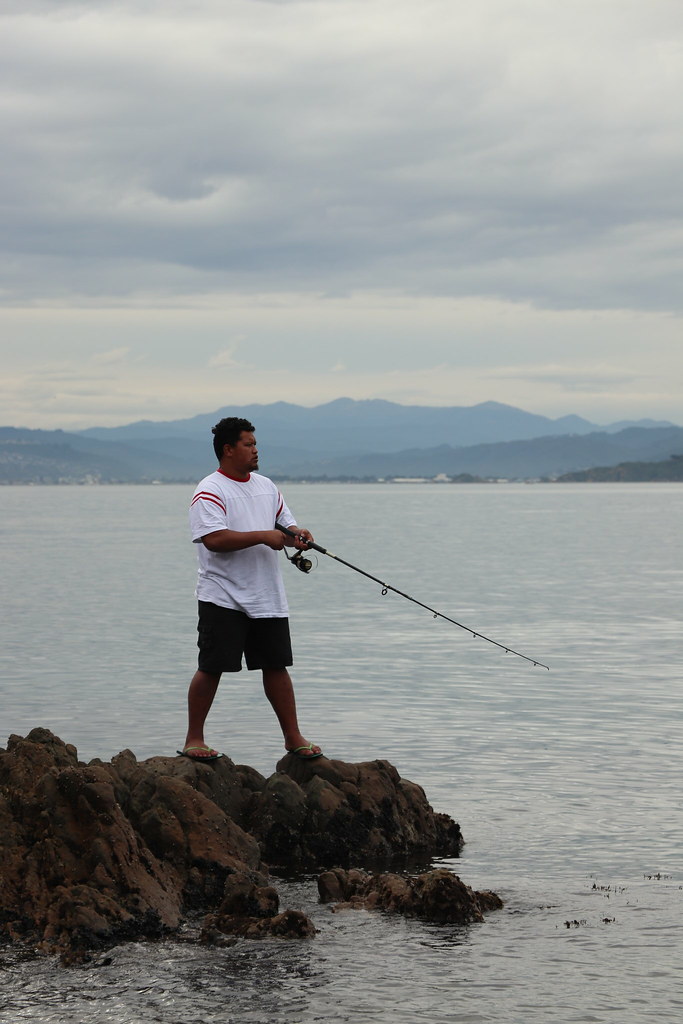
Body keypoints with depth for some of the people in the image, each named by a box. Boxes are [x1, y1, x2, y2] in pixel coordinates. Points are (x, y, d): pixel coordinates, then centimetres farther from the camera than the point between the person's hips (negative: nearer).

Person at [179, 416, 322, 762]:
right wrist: (263, 536, -20)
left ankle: (293, 737, 15)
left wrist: (296, 535, 0)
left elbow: (285, 523, 24)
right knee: (211, 668, -5)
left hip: (266, 597, 6)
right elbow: (214, 539, -22)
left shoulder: (266, 486, 15)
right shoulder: (210, 492, -9)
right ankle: (194, 739, 5)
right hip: (223, 599, -6)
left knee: (276, 665, 8)